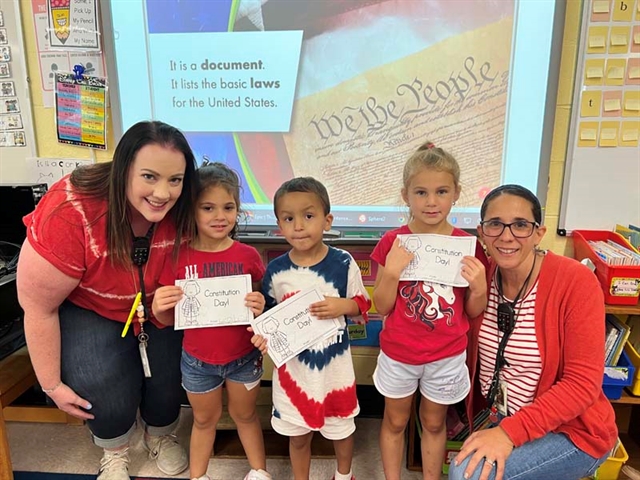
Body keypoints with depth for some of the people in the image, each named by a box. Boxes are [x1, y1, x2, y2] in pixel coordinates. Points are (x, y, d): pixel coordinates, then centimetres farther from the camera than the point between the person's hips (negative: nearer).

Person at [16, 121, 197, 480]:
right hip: (88, 309, -2)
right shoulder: (71, 213, -33)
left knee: (169, 379, -9)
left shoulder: (181, 212, -25)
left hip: (160, 308, 3)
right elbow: (38, 306, -20)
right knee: (104, 390, -18)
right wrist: (52, 384, -11)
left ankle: (161, 436, 31)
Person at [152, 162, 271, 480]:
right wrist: (158, 308, -26)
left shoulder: (248, 256, -14)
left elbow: (266, 305, -3)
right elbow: (169, 320, -4)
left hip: (244, 358, 0)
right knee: (204, 420, 23)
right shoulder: (178, 258, -12)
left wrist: (262, 309, -26)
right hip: (197, 360, 1)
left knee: (245, 415, 23)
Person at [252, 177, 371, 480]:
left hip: (334, 364, 0)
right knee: (298, 434, 18)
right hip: (293, 366, 1)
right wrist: (263, 335, -17)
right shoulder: (276, 270, -10)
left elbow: (362, 304, -3)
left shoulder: (343, 263, -14)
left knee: (341, 427, 23)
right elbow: (269, 314, 2)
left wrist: (342, 306, -22)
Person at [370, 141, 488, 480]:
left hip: (447, 356, 1)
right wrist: (391, 272, -25)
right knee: (395, 421, 19)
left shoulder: (467, 245, -10)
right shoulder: (392, 242, -12)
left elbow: (473, 312, -1)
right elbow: (381, 307, -9)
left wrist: (479, 287, -21)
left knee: (434, 423, 21)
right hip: (398, 354, 0)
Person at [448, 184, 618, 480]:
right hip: (499, 419, 5)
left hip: (571, 431, -5)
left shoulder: (575, 281, -22)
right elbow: (474, 352, 6)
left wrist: (510, 432, -26)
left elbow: (583, 384, -22)